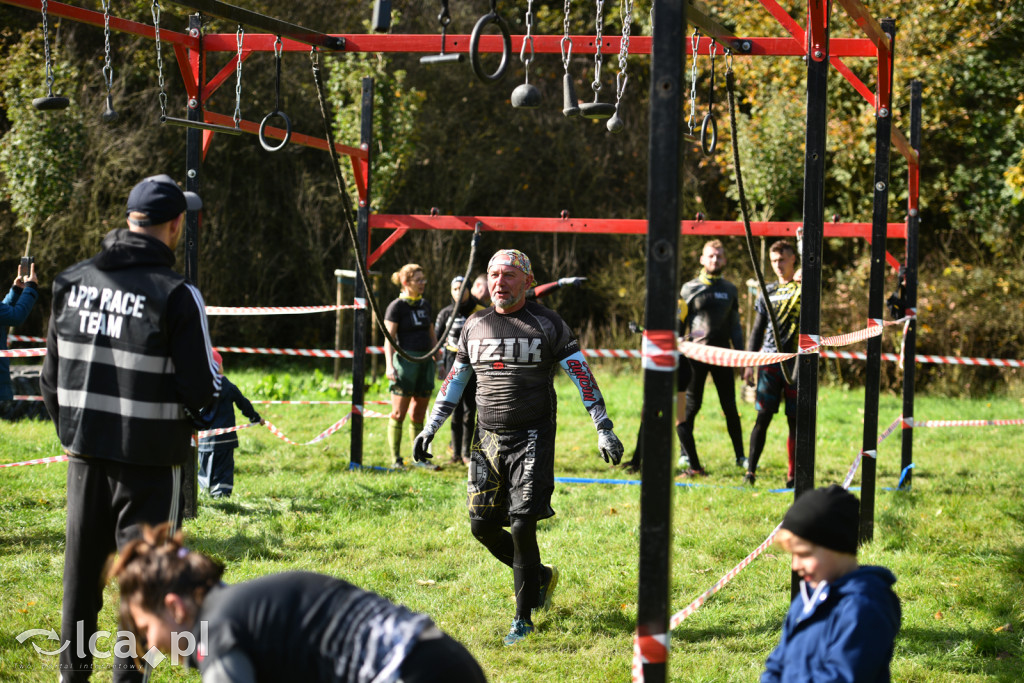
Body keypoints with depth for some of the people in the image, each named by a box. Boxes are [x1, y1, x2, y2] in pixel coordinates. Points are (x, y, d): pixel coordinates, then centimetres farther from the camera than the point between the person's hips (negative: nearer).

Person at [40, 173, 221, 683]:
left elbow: (51, 377, 9)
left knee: (82, 564, 17)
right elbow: (202, 392, -16)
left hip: (85, 453, 5)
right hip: (150, 457, -5)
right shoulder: (176, 295, -16)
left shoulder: (72, 281, 1)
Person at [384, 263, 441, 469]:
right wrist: (389, 365, -19)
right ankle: (396, 459, 2)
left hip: (425, 361, 6)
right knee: (399, 413, -3)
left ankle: (419, 457, 16)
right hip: (406, 360, -6)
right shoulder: (396, 306, -5)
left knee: (419, 414, 10)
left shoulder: (425, 305, 14)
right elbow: (389, 338, -9)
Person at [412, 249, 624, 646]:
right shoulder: (475, 326, 10)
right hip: (490, 439, 5)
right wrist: (430, 428, 18)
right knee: (482, 526, 2)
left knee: (522, 526, -12)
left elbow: (582, 375, -4)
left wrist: (604, 430, -10)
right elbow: (455, 379, 20)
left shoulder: (547, 324, -3)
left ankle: (524, 618, 1)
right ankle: (541, 576, 28)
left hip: (533, 439, -5)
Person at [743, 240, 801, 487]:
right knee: (763, 416, -4)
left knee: (795, 419, 1)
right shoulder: (768, 291, 14)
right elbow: (757, 330, 17)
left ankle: (793, 474, 6)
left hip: (796, 363, -2)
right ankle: (751, 470, -4)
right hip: (769, 361, 2)